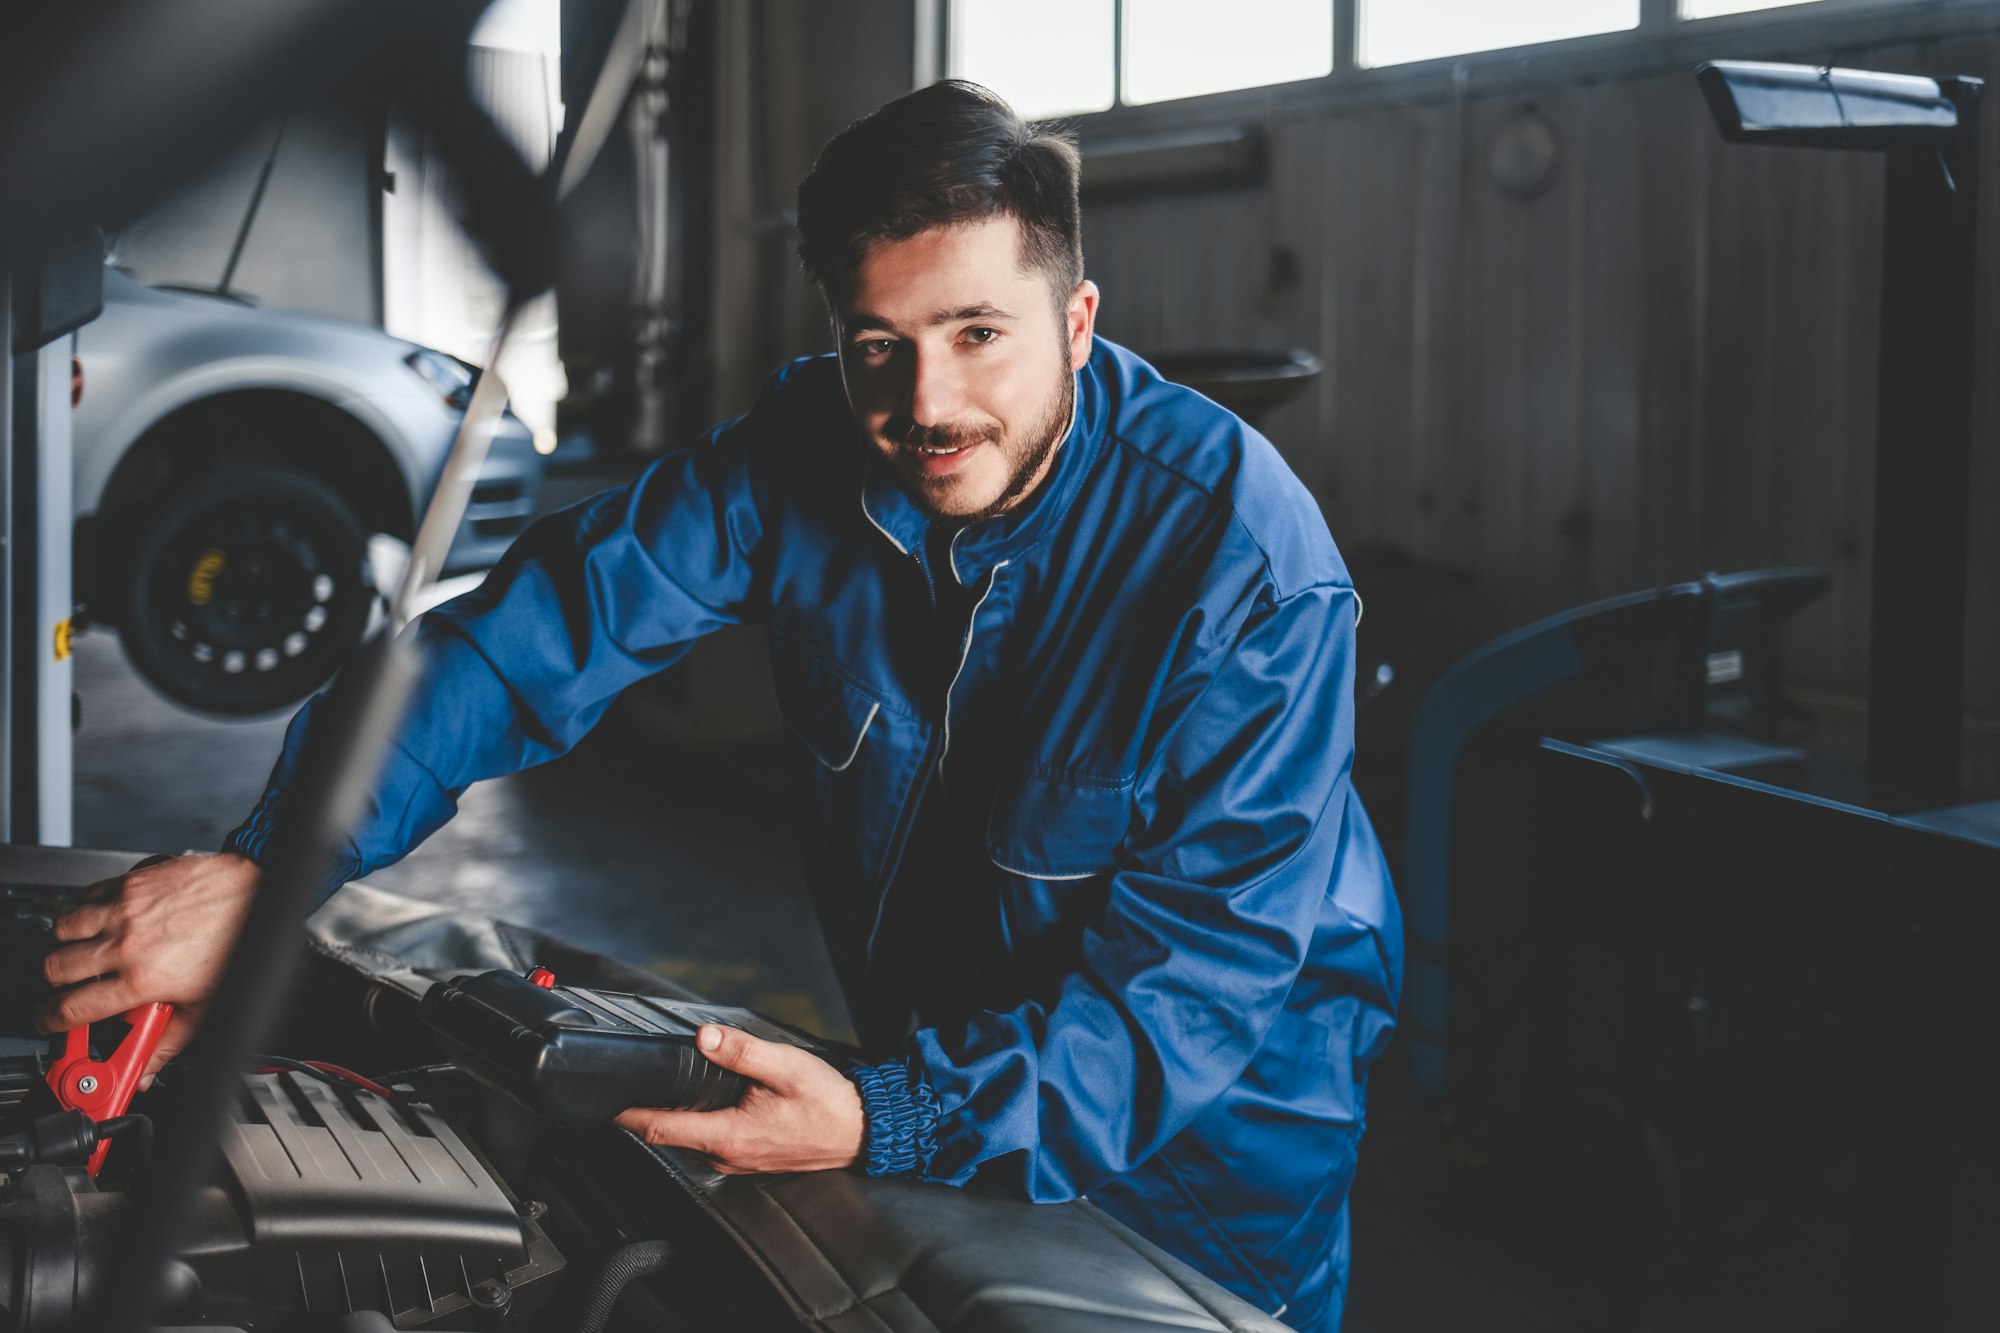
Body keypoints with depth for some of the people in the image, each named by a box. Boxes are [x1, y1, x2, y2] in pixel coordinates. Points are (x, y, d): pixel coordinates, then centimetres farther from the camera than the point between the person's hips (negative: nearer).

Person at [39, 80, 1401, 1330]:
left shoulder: (1252, 571, -30)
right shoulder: (805, 458, -15)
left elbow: (1199, 974, -30)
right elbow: (550, 623, -18)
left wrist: (886, 1128, -41)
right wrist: (263, 869, -30)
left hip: (1211, 1123, -4)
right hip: (936, 1058, 4)